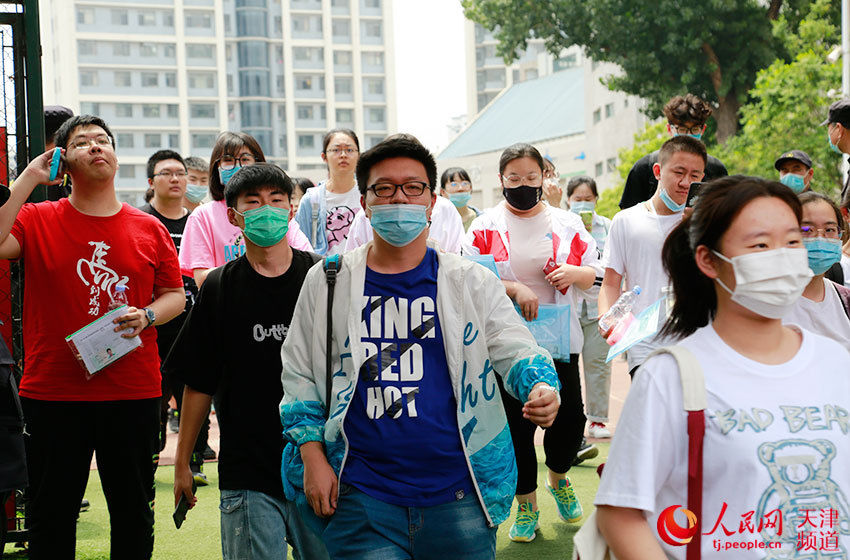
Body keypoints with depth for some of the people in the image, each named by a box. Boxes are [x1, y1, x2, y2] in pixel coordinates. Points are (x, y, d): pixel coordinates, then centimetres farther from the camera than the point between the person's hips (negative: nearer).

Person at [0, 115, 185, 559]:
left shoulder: (149, 229, 6)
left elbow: (175, 296, 12)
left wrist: (146, 316, -9)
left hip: (134, 392, 2)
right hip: (52, 393, -1)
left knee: (134, 513, 11)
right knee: (51, 515, 8)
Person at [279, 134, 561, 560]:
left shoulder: (472, 282, 6)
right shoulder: (326, 282, 7)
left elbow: (515, 349, -1)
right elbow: (299, 377, 11)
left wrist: (541, 389, -23)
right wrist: (313, 457, 2)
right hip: (361, 495, 0)